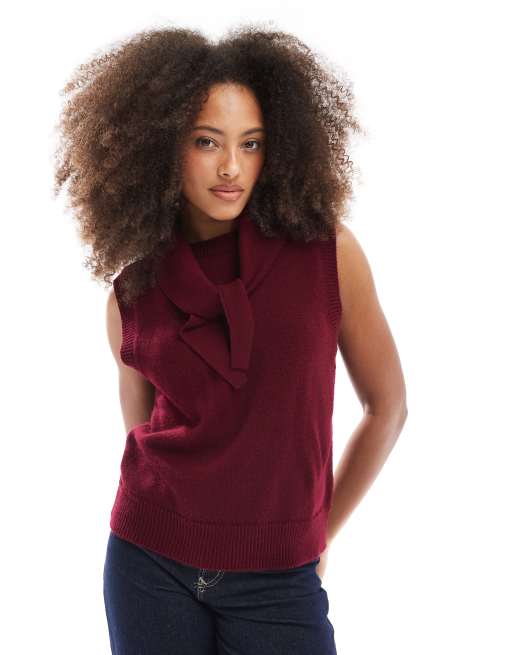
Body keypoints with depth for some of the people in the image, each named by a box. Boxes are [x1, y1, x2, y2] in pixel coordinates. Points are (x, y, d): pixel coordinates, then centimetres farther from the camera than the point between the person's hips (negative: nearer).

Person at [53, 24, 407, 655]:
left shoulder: (328, 253, -6)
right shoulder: (130, 295, 0)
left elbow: (386, 406, 2)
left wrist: (317, 532, 7)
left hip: (280, 580, -1)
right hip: (151, 566, 2)